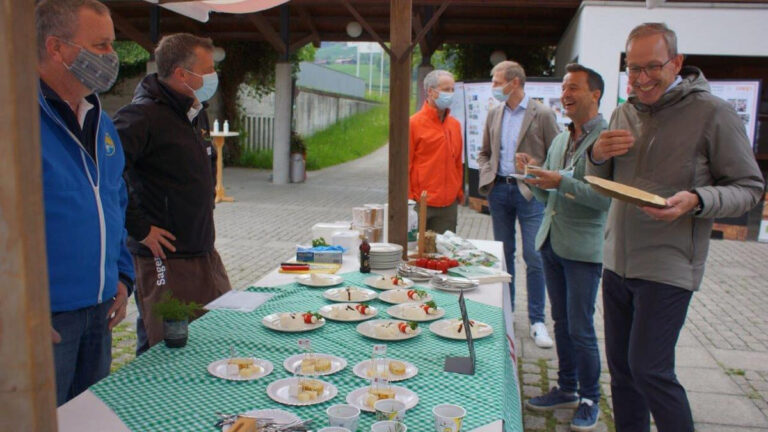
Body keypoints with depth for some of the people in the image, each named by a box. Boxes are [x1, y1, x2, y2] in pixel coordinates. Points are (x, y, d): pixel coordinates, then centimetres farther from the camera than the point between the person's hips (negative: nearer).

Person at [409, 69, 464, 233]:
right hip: (421, 204, -5)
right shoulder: (414, 123, -6)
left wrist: (459, 193, 14)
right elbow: (404, 164, -5)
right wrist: (408, 200, -7)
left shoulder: (455, 125, 12)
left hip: (449, 205, 5)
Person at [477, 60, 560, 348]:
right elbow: (484, 152, 20)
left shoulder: (542, 114, -4)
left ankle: (537, 321, 7)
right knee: (504, 254, 12)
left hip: (530, 193, -4)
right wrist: (487, 174, 3)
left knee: (534, 257, -4)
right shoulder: (494, 114, 11)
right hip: (499, 190, 5)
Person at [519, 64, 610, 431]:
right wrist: (535, 175, -2)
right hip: (552, 243, 7)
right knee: (561, 324, 16)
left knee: (581, 329, 1)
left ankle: (589, 399, 20)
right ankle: (567, 389, 31)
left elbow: (608, 197, -20)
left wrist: (562, 181, -25)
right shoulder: (560, 140, 13)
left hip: (583, 249, -7)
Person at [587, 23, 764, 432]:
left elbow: (749, 187, -7)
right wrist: (598, 156, -6)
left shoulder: (712, 113, -9)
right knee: (621, 368, 13)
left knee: (649, 370, -6)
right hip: (617, 261, 6)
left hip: (667, 265, -6)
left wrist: (696, 200, -26)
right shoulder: (623, 114, 9)